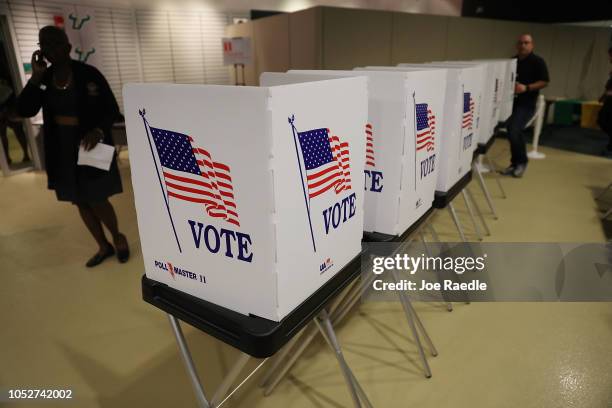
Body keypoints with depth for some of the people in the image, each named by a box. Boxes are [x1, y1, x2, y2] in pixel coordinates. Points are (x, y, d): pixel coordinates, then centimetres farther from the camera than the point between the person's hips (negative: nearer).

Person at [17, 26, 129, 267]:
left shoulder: (89, 74, -10)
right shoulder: (44, 78, 3)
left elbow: (112, 110, -7)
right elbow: (25, 111, -5)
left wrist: (98, 130, -24)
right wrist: (36, 77, -13)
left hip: (91, 146, -5)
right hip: (62, 152, 5)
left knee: (97, 201, -3)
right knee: (80, 202, 11)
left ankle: (118, 238, 25)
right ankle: (104, 246, 28)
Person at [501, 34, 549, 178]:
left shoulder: (538, 61, -2)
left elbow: (544, 82, -6)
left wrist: (526, 88, -19)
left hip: (526, 104, -5)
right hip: (511, 101, 6)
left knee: (514, 131, -18)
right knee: (514, 132, 8)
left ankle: (521, 162, 0)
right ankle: (516, 163, 21)